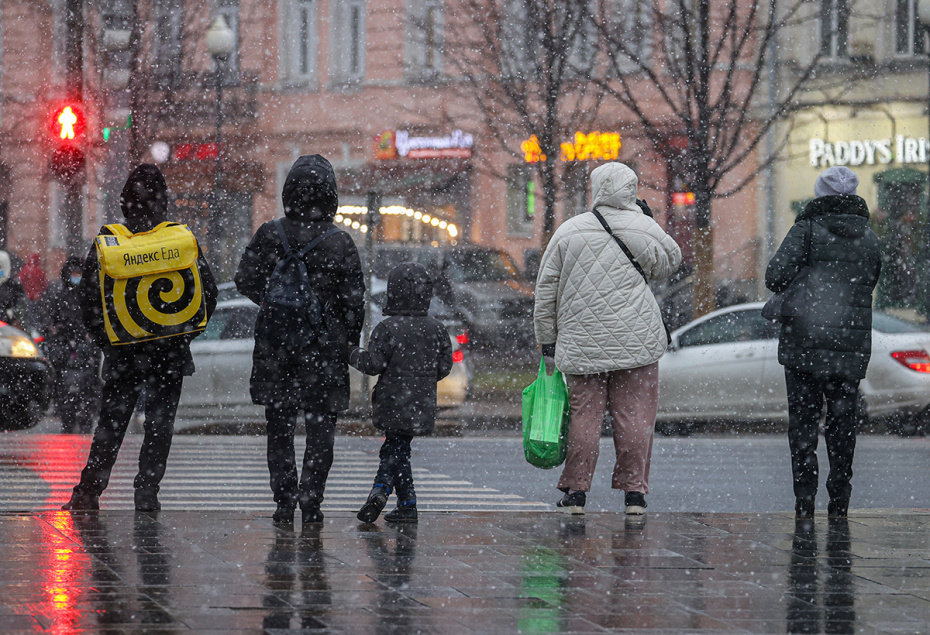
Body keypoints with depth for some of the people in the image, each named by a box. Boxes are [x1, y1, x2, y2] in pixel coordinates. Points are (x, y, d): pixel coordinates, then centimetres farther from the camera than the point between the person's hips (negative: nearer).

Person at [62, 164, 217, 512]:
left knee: (110, 423, 10)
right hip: (170, 352, -1)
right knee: (160, 424, 7)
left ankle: (88, 492, 7)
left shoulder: (108, 240, -4)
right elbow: (208, 292, -2)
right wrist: (185, 333, 7)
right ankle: (147, 493, 2)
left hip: (121, 351, 1)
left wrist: (104, 338, 8)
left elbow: (88, 295, -2)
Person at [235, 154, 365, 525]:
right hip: (325, 349, -1)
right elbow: (354, 301, -4)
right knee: (321, 430, 7)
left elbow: (246, 282, 0)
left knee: (280, 429, 11)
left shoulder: (269, 235, -5)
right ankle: (310, 501, -2)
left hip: (275, 351, 1)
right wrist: (349, 343, 9)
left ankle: (284, 502, 9)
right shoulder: (340, 244, -8)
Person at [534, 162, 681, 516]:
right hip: (635, 339, -1)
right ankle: (634, 493, 4)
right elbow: (670, 262, 16)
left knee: (584, 414, 4)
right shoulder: (644, 230, -2)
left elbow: (546, 290, 5)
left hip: (581, 343, 1)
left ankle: (575, 492, 6)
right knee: (634, 416, 3)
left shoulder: (569, 231, 3)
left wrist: (546, 339, 13)